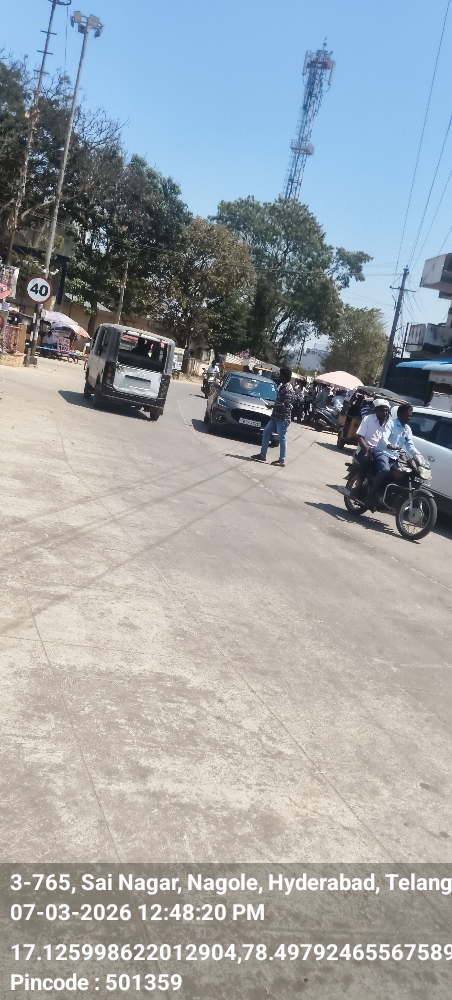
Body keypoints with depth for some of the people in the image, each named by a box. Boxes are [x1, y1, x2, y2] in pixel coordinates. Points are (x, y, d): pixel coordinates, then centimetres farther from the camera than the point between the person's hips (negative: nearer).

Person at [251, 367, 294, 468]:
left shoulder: (287, 388, -18)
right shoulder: (283, 386, 13)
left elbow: (285, 405, -24)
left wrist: (273, 405, -14)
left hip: (283, 417, -10)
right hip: (276, 416, 10)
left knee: (282, 438, -4)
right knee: (266, 432, 12)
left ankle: (282, 461, 2)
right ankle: (262, 455, 18)